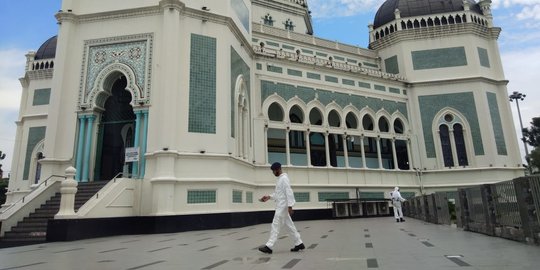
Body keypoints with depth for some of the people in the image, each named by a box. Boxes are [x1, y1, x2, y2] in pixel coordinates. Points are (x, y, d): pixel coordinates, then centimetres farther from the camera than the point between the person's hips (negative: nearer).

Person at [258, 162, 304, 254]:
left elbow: (289, 192, -21)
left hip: (283, 206, -10)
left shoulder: (284, 178, -15)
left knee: (275, 225, -6)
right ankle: (299, 243, 18)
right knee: (289, 225, 12)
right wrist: (269, 197, 10)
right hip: (281, 206, 10)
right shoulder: (280, 178, 16)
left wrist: (290, 206, -25)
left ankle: (269, 246, -1)